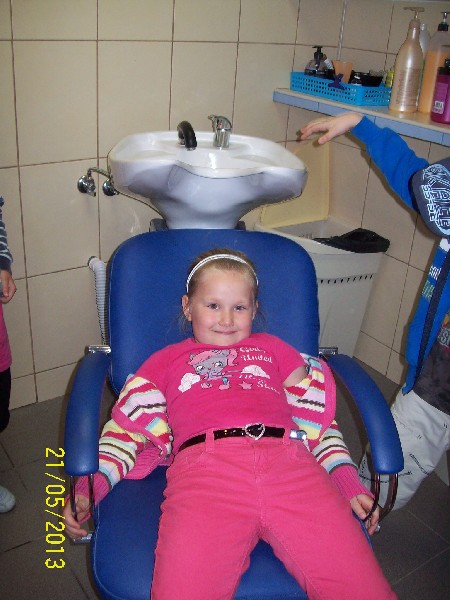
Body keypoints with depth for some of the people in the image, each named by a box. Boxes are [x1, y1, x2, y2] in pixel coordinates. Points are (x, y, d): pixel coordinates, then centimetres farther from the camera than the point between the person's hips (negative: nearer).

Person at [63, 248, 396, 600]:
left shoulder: (271, 347, 34)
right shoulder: (166, 360, 30)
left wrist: (346, 479, 9)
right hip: (205, 467, -1)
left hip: (288, 462, 2)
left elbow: (317, 415, 26)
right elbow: (128, 426, 19)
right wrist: (93, 483, 0)